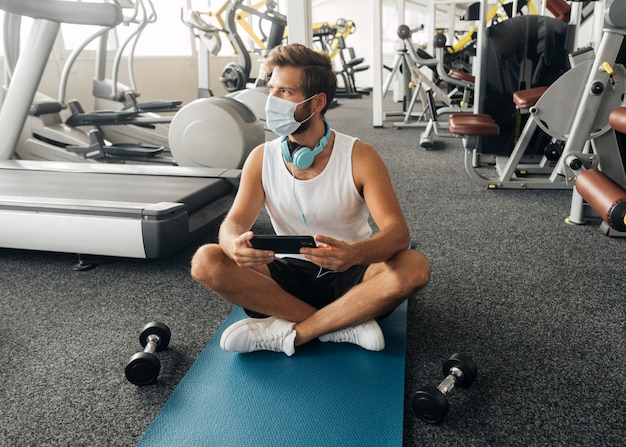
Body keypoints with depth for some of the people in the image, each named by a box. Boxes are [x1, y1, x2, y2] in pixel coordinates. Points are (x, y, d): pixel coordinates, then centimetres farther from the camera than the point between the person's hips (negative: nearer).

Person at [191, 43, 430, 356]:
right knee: (205, 262, -22)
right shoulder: (262, 159, -4)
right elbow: (234, 222, -12)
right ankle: (345, 323, -22)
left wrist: (355, 253, -46)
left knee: (414, 267, -31)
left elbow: (397, 232, -22)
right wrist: (236, 245, -39)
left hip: (350, 278, -2)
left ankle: (288, 332, -23)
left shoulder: (359, 157, -13)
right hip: (289, 277, 2)